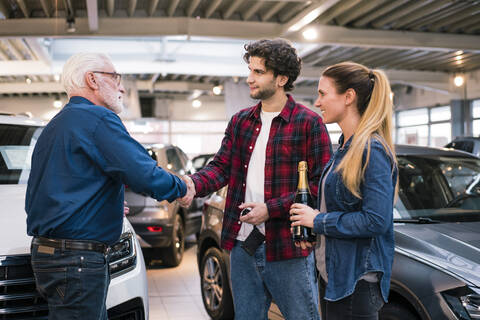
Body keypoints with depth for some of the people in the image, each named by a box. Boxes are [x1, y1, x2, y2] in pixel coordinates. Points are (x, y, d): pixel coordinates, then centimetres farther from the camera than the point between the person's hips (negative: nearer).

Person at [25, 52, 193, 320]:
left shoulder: (53, 127, 18)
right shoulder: (97, 118, -12)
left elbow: (36, 198, 23)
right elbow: (145, 176, -21)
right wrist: (181, 187, 0)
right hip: (76, 259, -10)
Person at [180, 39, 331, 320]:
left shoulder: (309, 122, -7)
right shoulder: (240, 122, 12)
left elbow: (320, 185, -11)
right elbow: (221, 167, 6)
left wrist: (271, 209, -17)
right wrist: (192, 185, -14)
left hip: (288, 247, -5)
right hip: (243, 246, 6)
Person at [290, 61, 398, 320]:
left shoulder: (372, 151, -19)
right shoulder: (345, 147, 11)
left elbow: (377, 220, -25)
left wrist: (319, 220, -17)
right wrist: (314, 233, 6)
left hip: (356, 281, -9)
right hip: (331, 273, 9)